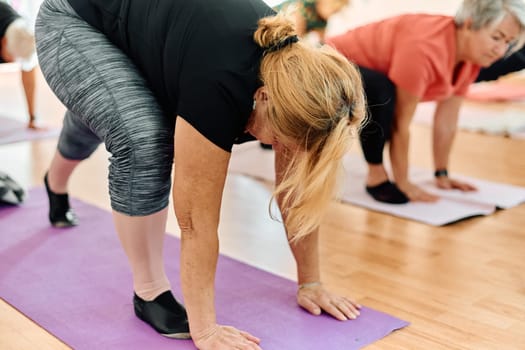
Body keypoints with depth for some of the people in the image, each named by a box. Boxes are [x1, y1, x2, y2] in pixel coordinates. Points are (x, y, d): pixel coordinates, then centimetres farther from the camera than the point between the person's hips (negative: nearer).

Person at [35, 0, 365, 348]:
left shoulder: (294, 74, -22)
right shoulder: (220, 84, -42)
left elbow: (297, 189, -13)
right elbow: (197, 218, -37)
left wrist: (310, 282, -8)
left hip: (139, 35, 7)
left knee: (96, 122, 31)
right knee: (144, 141, -30)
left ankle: (57, 186, 67)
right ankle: (150, 293, -9)